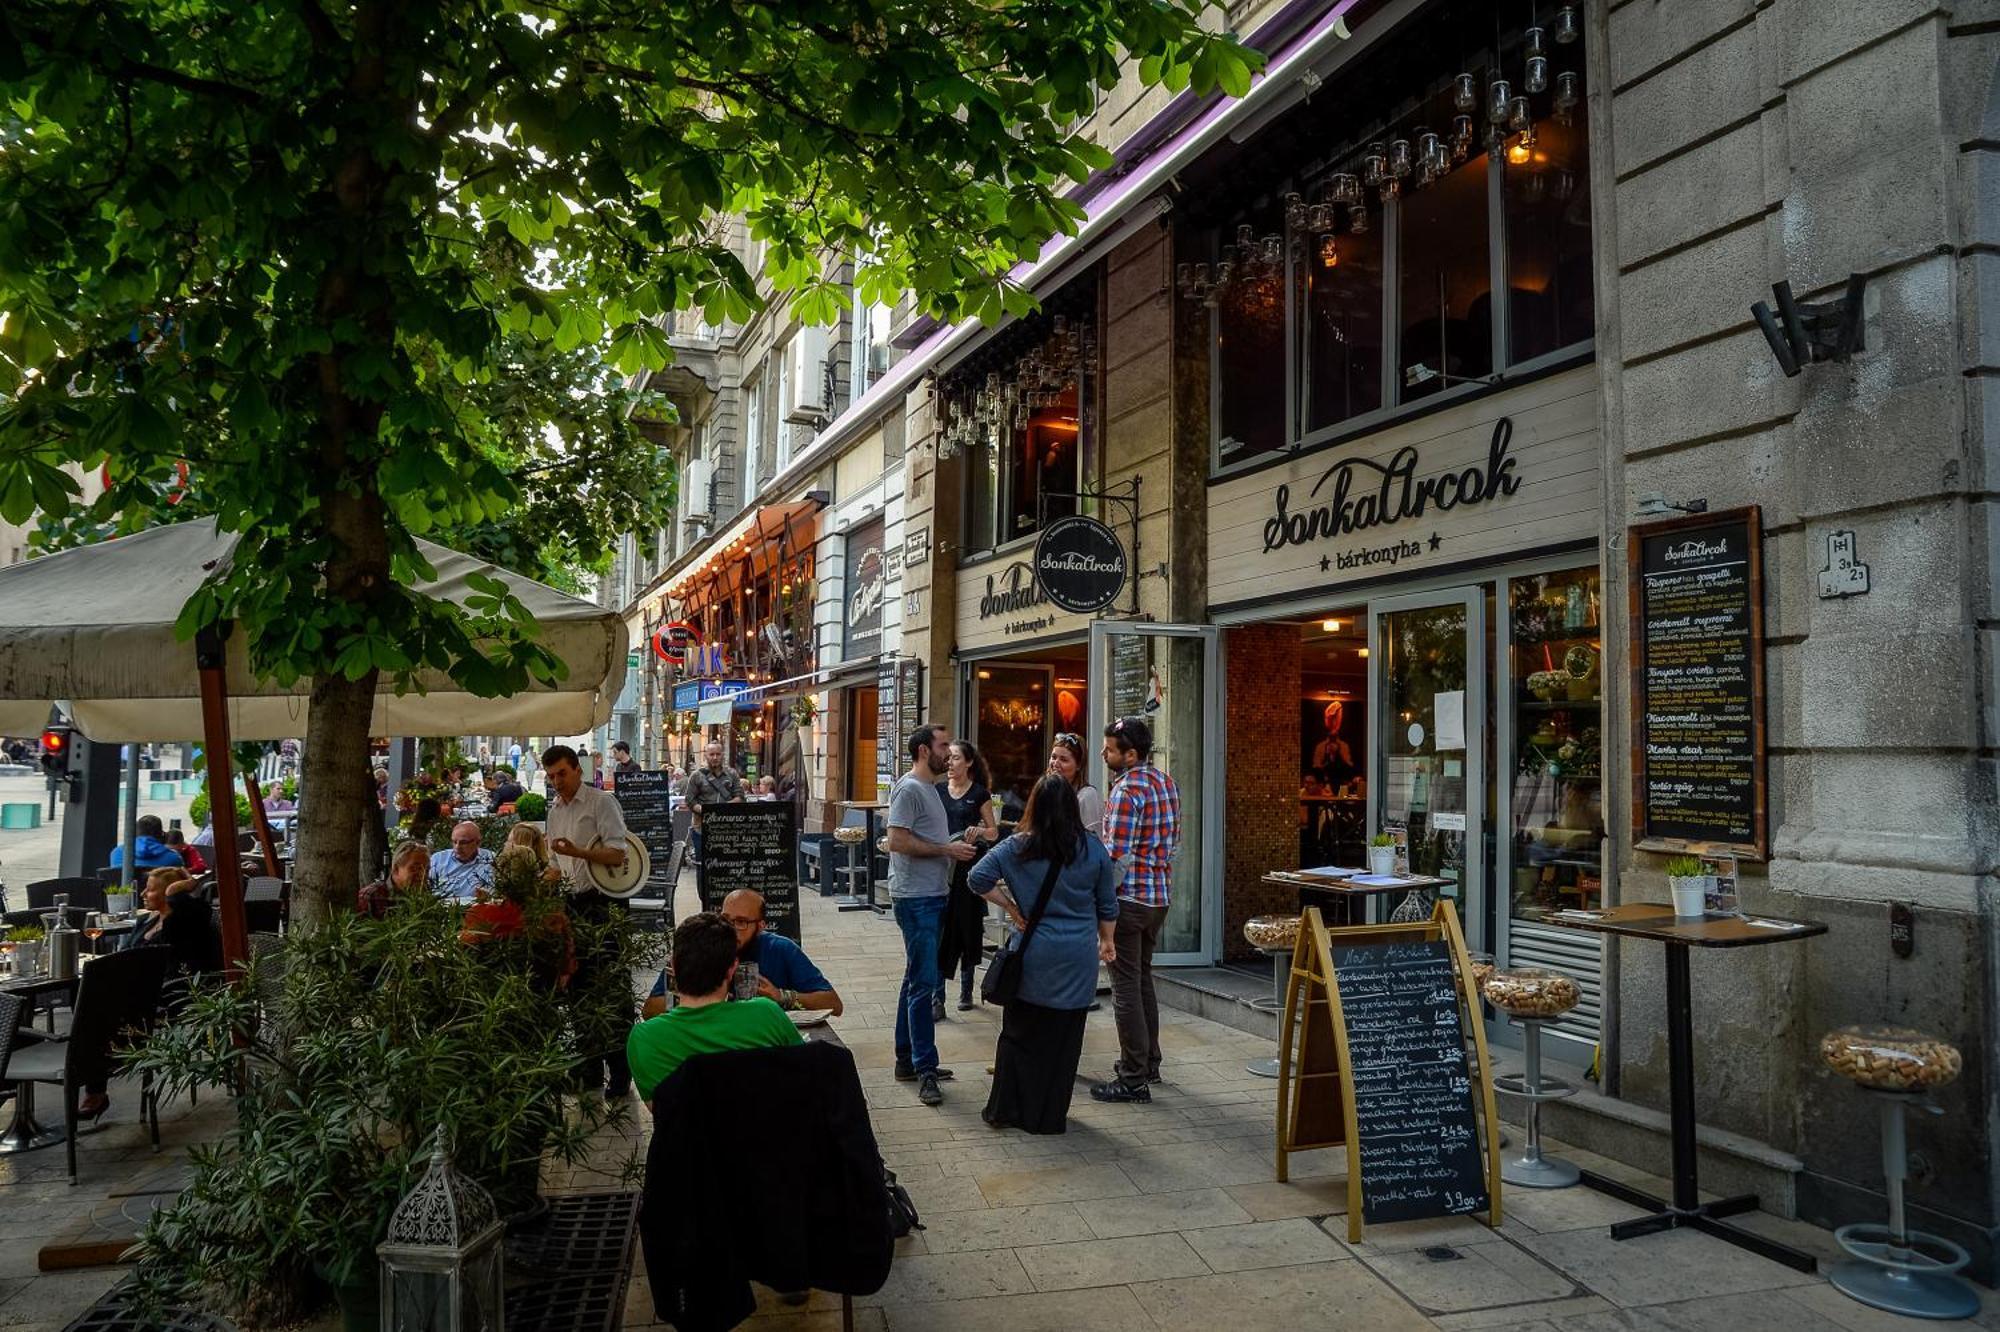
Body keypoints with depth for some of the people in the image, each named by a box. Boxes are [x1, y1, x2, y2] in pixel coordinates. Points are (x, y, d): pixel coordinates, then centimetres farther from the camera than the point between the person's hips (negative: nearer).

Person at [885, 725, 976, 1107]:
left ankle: (908, 1059, 24)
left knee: (917, 979, 15)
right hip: (915, 897, -10)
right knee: (923, 982, -9)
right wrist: (947, 849, -17)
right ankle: (924, 1068, -6)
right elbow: (898, 841, -22)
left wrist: (956, 843, 9)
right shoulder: (908, 789, -12)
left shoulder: (930, 788, 18)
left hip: (933, 896, 10)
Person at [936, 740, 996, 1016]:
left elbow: (994, 832, 3)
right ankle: (937, 999, -3)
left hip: (968, 868, -2)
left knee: (968, 928, 7)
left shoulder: (979, 794, 0)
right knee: (939, 930, -4)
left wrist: (979, 831, -18)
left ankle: (966, 991, 24)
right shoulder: (938, 791, 8)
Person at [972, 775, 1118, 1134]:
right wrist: (1107, 941, 20)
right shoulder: (1094, 850, -2)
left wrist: (1009, 905, 1)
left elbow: (978, 879, -11)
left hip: (1034, 956, 0)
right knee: (1063, 1039, 10)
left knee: (1020, 1033, 12)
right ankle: (1050, 1116, 18)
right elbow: (1107, 905, 6)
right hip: (1079, 958, 1)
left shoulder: (1017, 848, -6)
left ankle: (1006, 1109, 19)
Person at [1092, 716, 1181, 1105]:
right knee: (1143, 978, 21)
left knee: (1126, 986, -2)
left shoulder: (1127, 789, -19)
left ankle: (1133, 1080, 2)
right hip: (1160, 895, 9)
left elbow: (1117, 855, -22)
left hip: (1128, 898, -9)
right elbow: (1174, 842, 16)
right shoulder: (1166, 782, 9)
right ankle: (1149, 1062, 30)